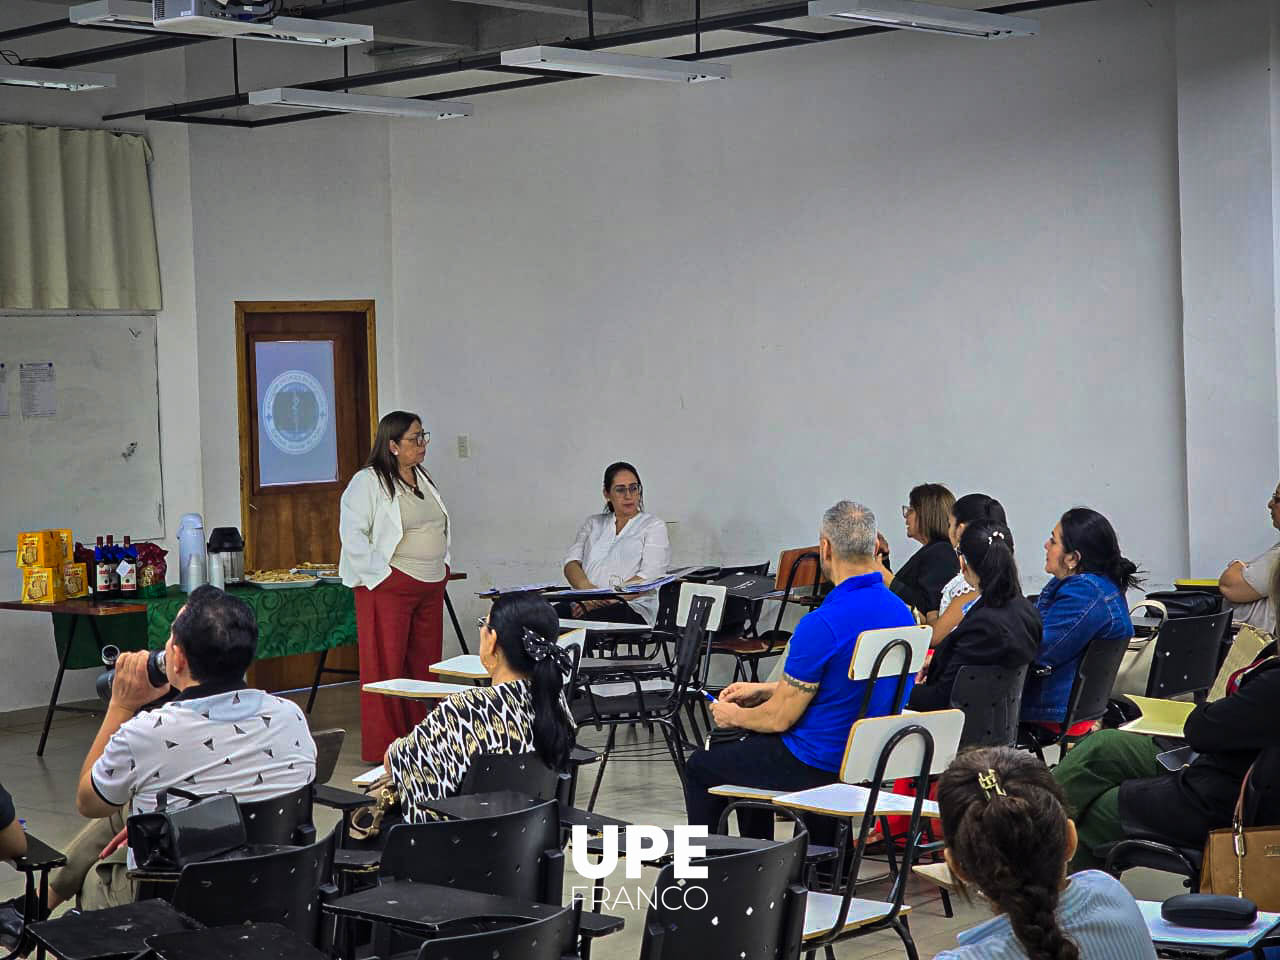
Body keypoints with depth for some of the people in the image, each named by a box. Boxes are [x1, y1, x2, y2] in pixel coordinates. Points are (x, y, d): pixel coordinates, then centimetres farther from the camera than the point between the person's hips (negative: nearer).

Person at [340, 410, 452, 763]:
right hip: (388, 587, -8)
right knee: (387, 667, -6)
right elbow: (352, 533, -14)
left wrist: (442, 563, 16)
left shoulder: (424, 481, 17)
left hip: (430, 587, 8)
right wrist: (378, 572, -17)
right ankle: (382, 750, -3)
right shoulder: (368, 483, -8)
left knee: (424, 665, 9)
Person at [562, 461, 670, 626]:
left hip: (631, 608, -3)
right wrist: (586, 587, -14)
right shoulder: (593, 523, 25)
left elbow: (649, 577, -4)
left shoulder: (654, 526, 11)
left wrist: (609, 598, -19)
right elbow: (571, 562, 10)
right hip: (584, 603, 3)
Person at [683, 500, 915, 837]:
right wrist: (764, 690, 16)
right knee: (750, 746, 32)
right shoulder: (901, 612, 0)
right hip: (870, 761, 8)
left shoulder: (822, 624, -26)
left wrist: (733, 716, 2)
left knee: (700, 767, 15)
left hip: (817, 767, -8)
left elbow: (780, 718, -19)